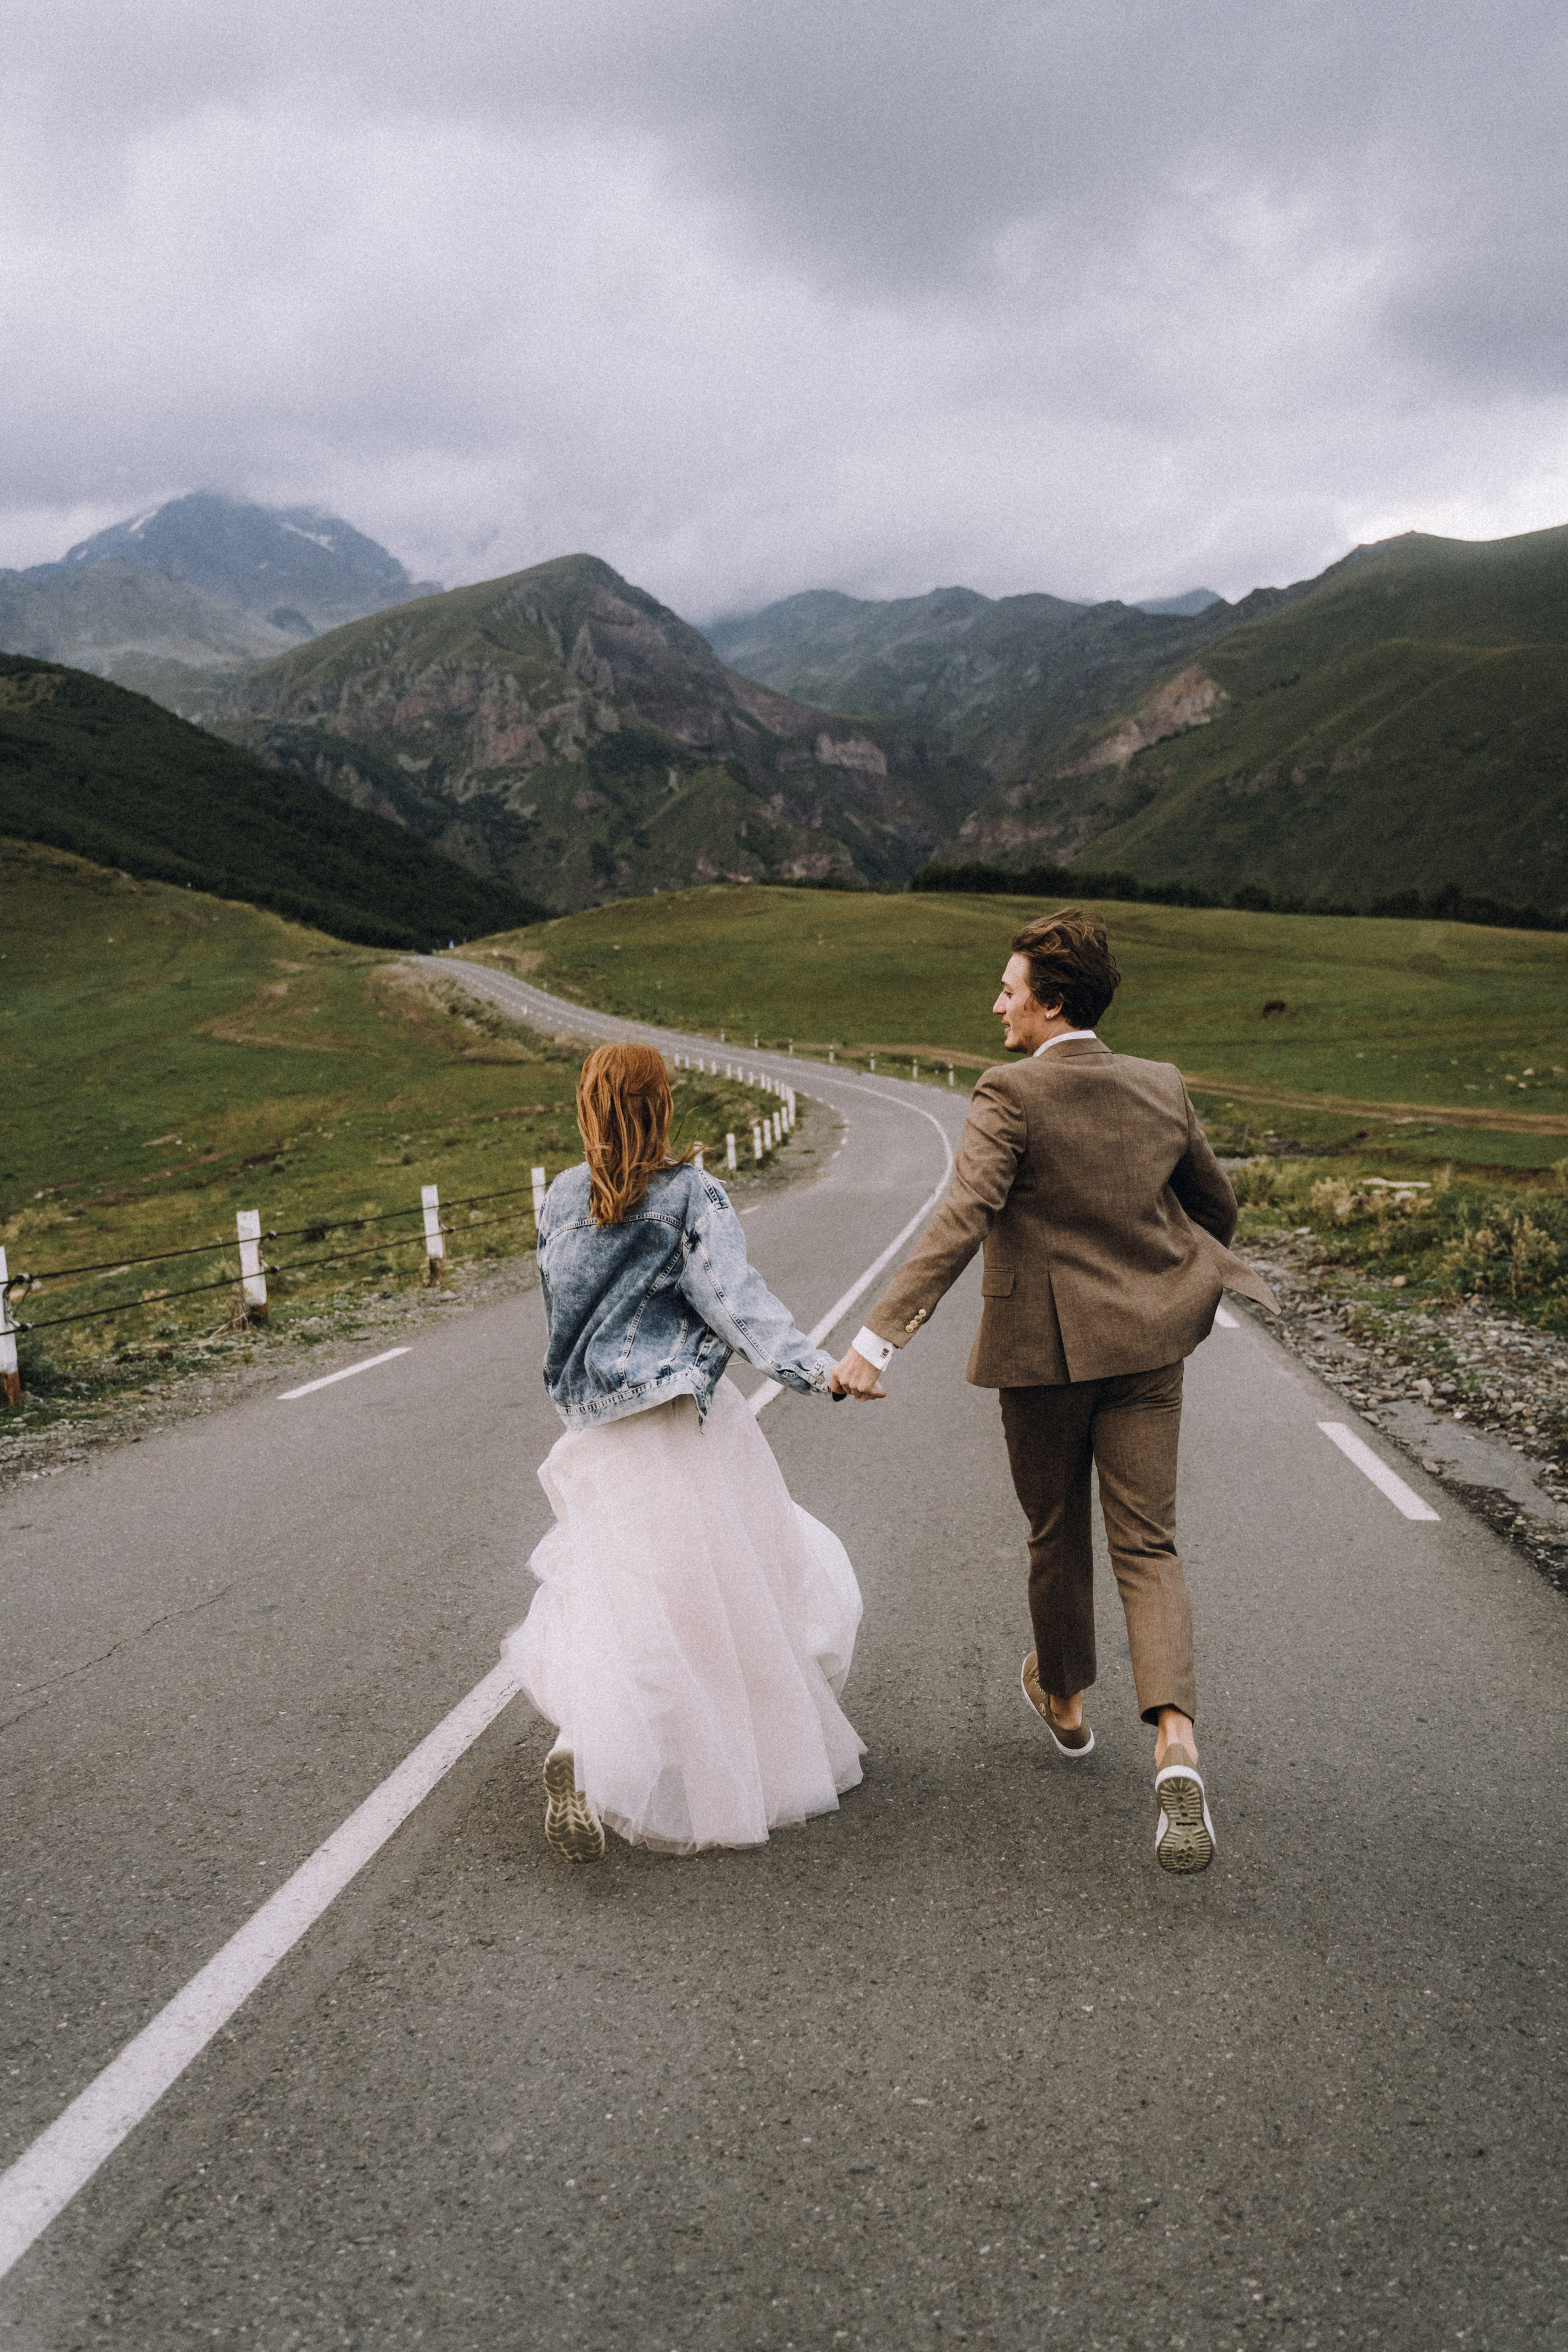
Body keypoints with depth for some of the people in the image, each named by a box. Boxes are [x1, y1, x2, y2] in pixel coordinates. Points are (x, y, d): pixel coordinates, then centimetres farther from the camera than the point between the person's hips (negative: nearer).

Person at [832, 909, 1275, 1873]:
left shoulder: (1011, 1096, -14)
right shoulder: (1163, 1088, 3)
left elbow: (960, 1225, -26)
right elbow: (1217, 1207, 15)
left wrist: (878, 1339, -29)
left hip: (1045, 1350, -3)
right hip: (1145, 1344, 3)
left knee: (1057, 1538, 17)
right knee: (1148, 1547, 4)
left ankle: (1065, 1702, 39)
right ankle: (1176, 1747, -15)